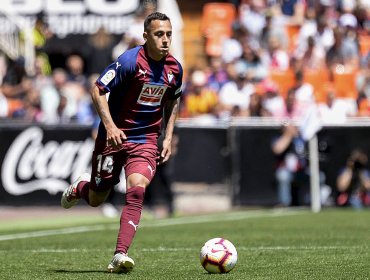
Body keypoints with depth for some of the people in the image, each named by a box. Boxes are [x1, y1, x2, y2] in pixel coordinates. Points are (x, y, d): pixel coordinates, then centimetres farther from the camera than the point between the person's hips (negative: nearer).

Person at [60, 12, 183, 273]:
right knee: (96, 200, 8)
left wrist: (168, 137, 10)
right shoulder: (130, 61, -17)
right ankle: (81, 186, 47)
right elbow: (98, 90, -15)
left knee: (137, 190, -21)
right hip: (114, 135, -3)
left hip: (146, 140, 3)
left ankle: (120, 255, -21)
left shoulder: (174, 68, -1)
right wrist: (110, 126, -26)